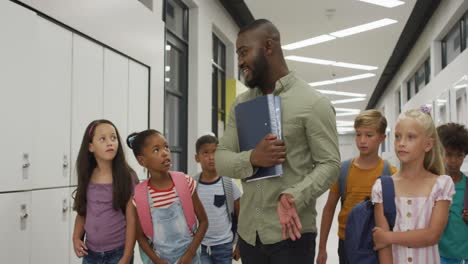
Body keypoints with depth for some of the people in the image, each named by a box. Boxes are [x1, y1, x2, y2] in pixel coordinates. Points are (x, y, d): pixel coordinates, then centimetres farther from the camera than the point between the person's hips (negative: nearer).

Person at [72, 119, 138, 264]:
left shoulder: (126, 177, -11)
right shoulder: (87, 177, 1)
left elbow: (132, 220, -11)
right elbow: (82, 212, 10)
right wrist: (76, 238, -5)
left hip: (118, 252, -4)